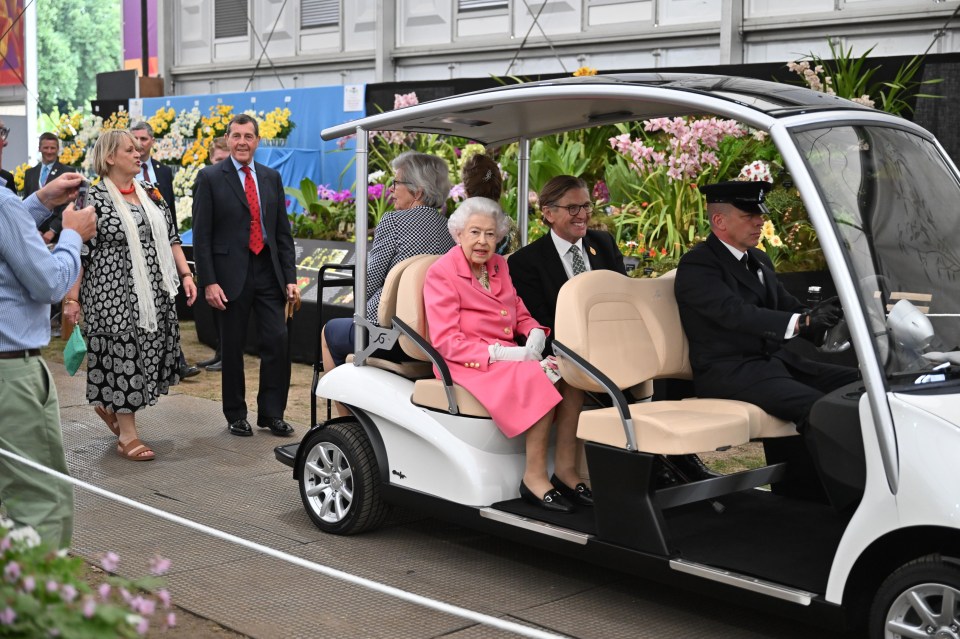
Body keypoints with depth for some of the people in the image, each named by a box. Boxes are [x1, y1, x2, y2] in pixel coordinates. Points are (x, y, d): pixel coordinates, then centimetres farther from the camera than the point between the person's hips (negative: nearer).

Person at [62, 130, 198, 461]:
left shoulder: (150, 192, 9)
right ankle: (127, 434, 8)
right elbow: (78, 251, -10)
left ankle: (111, 405, 36)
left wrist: (185, 274, 4)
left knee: (147, 353, 11)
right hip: (114, 292, -6)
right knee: (122, 354, -2)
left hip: (153, 291, 6)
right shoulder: (94, 198, -9)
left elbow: (170, 237, 13)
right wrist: (71, 298, -13)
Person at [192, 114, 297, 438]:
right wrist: (209, 282, -11)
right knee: (232, 347, 6)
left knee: (277, 342, -1)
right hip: (232, 274, -3)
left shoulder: (271, 177, 11)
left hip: (268, 271, 3)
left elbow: (283, 231, 12)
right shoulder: (210, 178, -2)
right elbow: (201, 235, -5)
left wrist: (290, 277, 5)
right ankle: (236, 415, 19)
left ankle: (271, 413, 12)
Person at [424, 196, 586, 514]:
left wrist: (535, 337, -6)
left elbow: (522, 316, 19)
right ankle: (534, 476, -25)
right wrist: (502, 353, -22)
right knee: (538, 377, -31)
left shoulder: (500, 265, 16)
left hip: (508, 356, 7)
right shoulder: (441, 274, -5)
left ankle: (566, 468, -17)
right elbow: (446, 342, -13)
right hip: (466, 365, -7)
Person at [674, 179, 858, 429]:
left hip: (775, 360, 9)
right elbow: (736, 314, -23)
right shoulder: (696, 265, -8)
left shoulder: (758, 259, 21)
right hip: (729, 374, -8)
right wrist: (802, 321, -33)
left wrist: (818, 317, -8)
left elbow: (789, 307, 16)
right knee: (818, 408, -30)